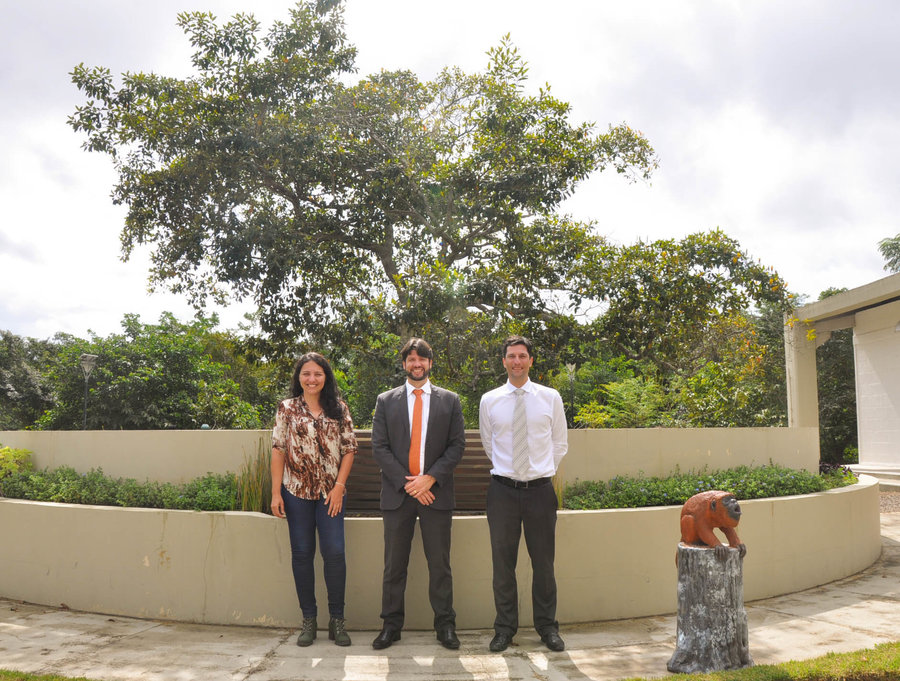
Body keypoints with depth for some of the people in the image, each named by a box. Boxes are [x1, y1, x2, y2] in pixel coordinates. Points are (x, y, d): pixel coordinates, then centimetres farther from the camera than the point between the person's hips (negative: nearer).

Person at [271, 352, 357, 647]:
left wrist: (339, 486, -7)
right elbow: (278, 450, 2)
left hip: (330, 492, 0)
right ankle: (308, 619, 16)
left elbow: (349, 449, 3)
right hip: (296, 490, 0)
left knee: (334, 551, -7)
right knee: (302, 553, 5)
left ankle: (337, 619, 7)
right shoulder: (287, 409, 4)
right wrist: (276, 492, -4)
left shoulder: (339, 409, 5)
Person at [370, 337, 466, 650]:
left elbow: (457, 445, 3)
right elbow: (379, 446, 1)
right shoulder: (385, 401, 8)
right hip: (397, 493, 0)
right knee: (394, 564, 7)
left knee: (440, 563, 5)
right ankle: (391, 625, 18)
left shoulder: (449, 400, 8)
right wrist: (407, 483, -8)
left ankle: (445, 625, 17)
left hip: (435, 492, 0)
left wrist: (430, 478, -10)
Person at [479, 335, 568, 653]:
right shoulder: (489, 401, 2)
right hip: (503, 490, 0)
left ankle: (547, 627, 25)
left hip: (540, 489, 0)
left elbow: (560, 443, 12)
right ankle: (505, 628, 23)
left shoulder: (550, 397, 1)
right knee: (502, 562, 8)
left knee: (543, 562, 8)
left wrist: (545, 471, 10)